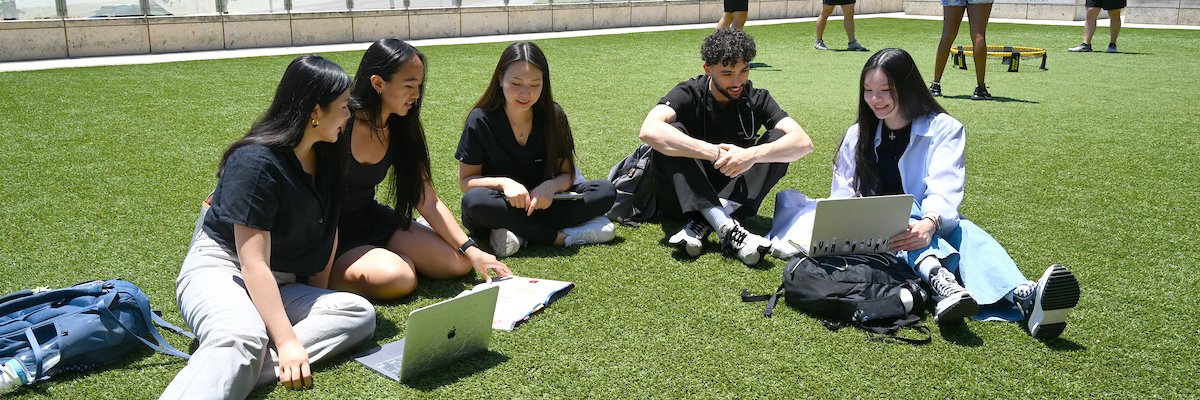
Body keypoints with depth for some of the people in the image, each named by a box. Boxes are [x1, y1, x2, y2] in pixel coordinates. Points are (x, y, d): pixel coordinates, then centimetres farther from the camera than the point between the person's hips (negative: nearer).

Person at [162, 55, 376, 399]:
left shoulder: (325, 156, 5)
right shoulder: (256, 162, -17)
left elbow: (329, 231, 12)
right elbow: (254, 264, -22)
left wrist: (317, 303, 3)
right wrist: (287, 341, -27)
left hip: (274, 287, 8)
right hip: (219, 270, -7)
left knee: (360, 313, -20)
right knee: (242, 337, -42)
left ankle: (242, 371, -33)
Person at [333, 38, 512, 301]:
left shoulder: (403, 131, -2)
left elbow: (429, 202, -3)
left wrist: (471, 251, -12)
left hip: (371, 220, 6)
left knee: (459, 263, -5)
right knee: (398, 278, -31)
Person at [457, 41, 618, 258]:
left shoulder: (553, 116, -6)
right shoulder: (481, 120, -13)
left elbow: (566, 174, -3)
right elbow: (466, 180, -9)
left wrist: (551, 186, -26)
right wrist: (502, 183, -28)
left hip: (541, 204, 3)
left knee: (606, 192, -17)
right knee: (475, 201, -37)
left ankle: (517, 232, -24)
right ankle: (560, 236, -25)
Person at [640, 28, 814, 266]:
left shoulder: (756, 99, -2)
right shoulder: (689, 94, -10)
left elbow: (803, 142, -16)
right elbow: (649, 131, -32)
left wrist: (752, 155, -34)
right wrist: (715, 153, -36)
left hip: (732, 200, 2)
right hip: (683, 200, -2)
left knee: (779, 138, -17)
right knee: (673, 133, -27)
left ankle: (703, 224, -31)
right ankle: (728, 229, -42)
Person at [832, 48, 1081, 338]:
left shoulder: (943, 128, 4)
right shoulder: (858, 136, 14)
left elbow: (945, 188, -15)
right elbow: (842, 195, 6)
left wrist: (929, 223, -38)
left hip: (935, 229, -1)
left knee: (964, 231, -34)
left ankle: (1025, 297, -64)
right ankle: (939, 279, -62)